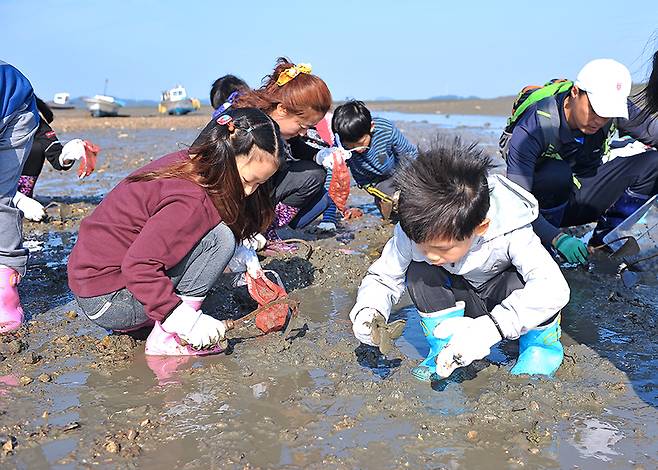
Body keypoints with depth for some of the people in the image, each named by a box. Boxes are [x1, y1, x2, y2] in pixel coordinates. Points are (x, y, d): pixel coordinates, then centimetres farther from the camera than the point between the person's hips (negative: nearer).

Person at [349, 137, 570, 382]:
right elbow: (383, 277, -14)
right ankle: (444, 356, -12)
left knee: (522, 282, -36)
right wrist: (368, 310, -38)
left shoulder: (508, 231, -37)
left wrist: (490, 328, -57)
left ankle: (540, 349, -6)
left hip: (501, 299, -2)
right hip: (460, 304, 2)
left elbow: (554, 287, -47)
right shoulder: (413, 230, -28)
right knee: (419, 274, -27)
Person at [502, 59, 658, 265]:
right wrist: (558, 239, -46)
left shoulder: (616, 109, -15)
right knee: (558, 174, -38)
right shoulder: (533, 127, -30)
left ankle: (606, 241, -4)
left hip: (581, 200, 5)